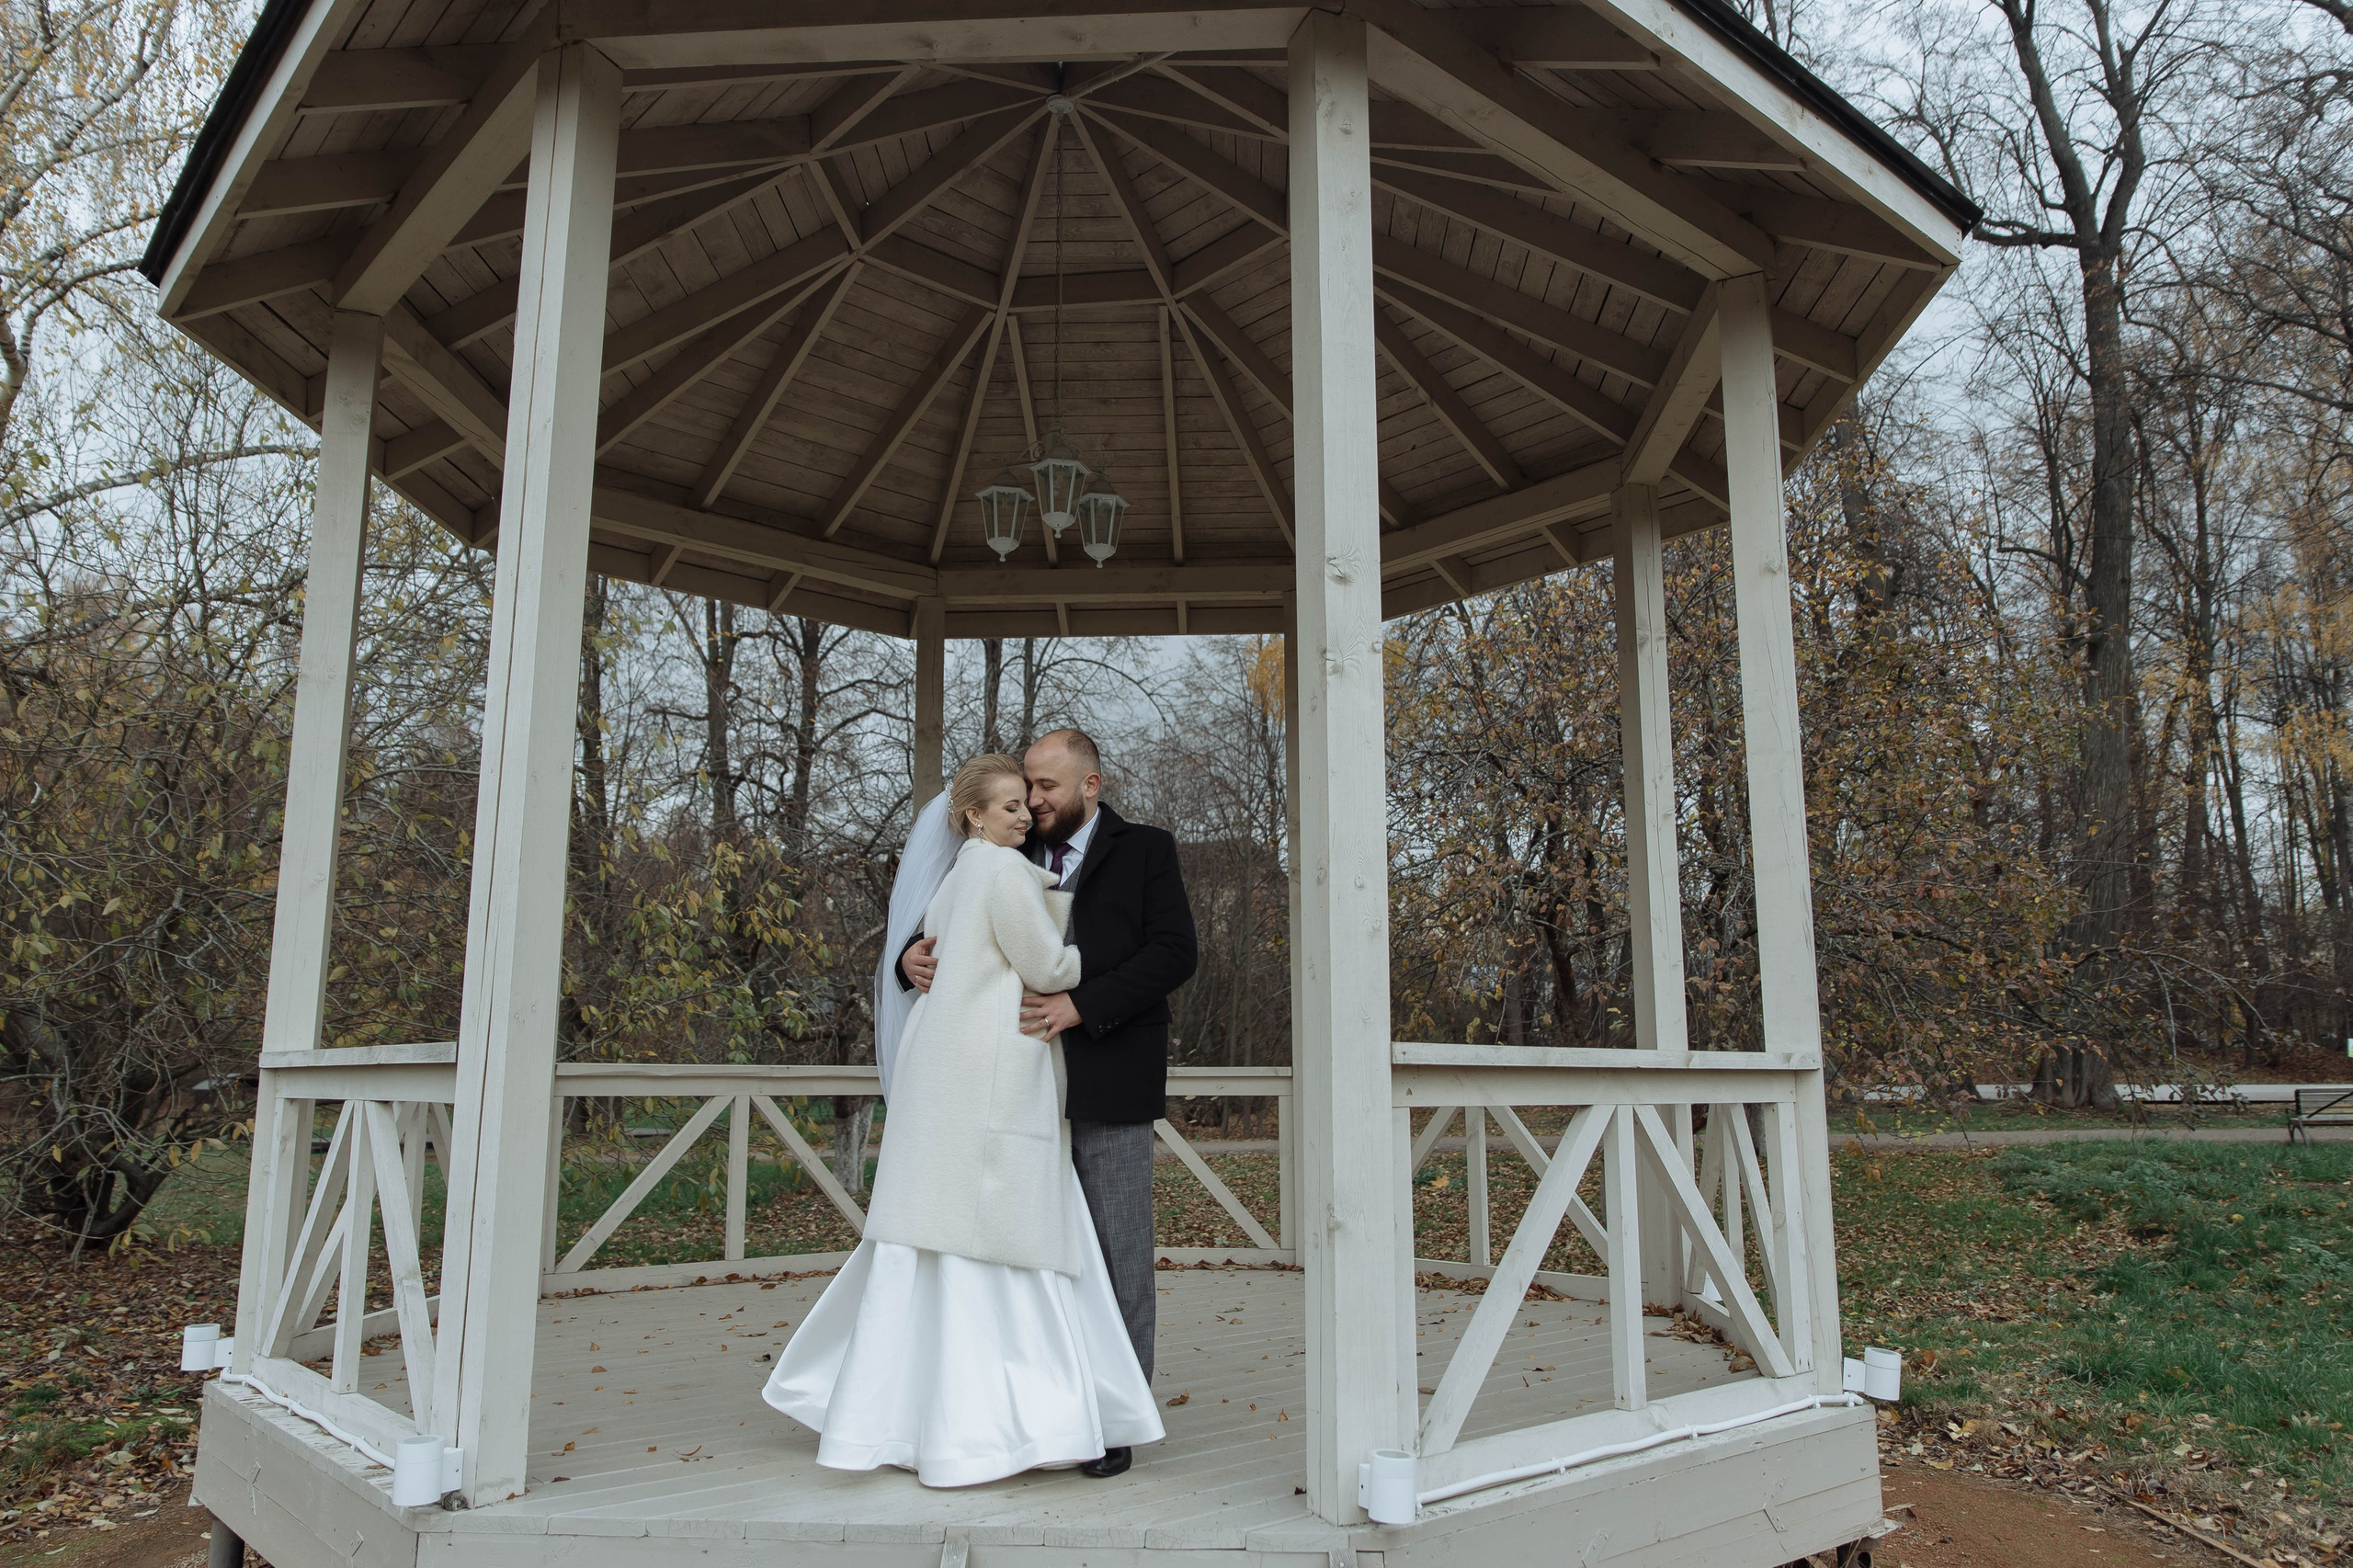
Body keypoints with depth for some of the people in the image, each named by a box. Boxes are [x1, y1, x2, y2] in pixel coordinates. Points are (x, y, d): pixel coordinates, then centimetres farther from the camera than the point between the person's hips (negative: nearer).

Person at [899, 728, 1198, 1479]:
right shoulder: (1011, 859, 16)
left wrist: (1083, 1005, -17)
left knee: (1117, 1256, 2)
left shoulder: (1145, 850, 4)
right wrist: (913, 953, -6)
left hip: (1108, 1085, -3)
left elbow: (1175, 952, -6)